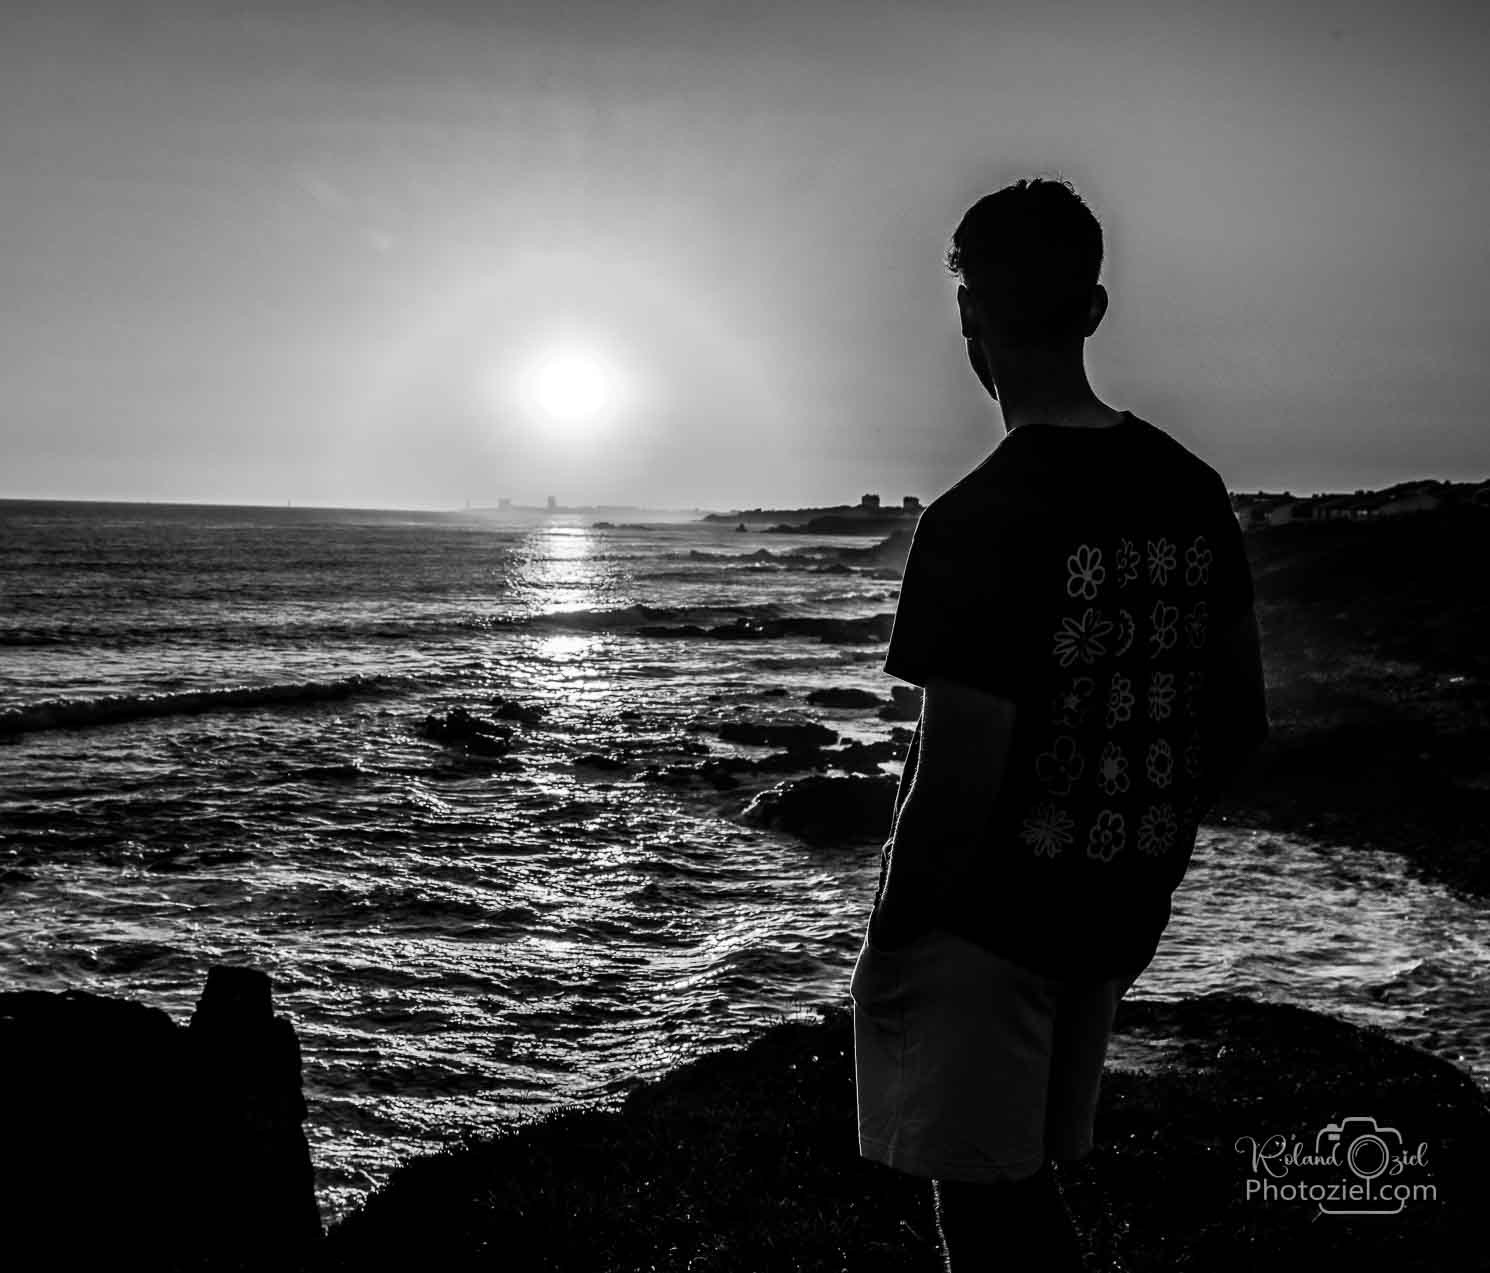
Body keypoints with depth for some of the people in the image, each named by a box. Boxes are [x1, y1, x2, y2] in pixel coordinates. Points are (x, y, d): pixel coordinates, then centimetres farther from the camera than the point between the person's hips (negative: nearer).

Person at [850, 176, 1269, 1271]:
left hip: (984, 926, -7)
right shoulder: (1192, 491, 2)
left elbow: (957, 783, -22)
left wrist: (887, 941, -8)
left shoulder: (981, 518, -20)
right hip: (1119, 923, 7)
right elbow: (1241, 721, 9)